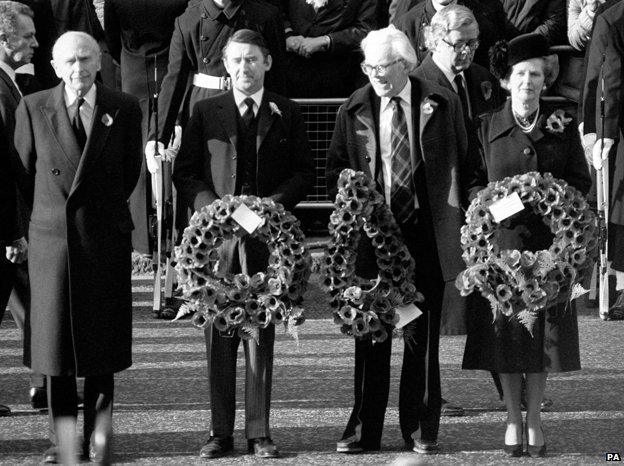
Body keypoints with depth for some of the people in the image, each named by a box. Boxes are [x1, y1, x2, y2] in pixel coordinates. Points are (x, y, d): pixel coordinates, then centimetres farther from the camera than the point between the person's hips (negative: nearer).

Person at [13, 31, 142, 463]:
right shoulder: (33, 108, -1)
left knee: (102, 342, 2)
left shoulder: (124, 109, -1)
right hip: (51, 236, 0)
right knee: (55, 340, 3)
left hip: (105, 237, 0)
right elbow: (24, 172, 9)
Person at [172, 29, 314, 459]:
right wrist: (212, 206, -9)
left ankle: (259, 432, 6)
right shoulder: (205, 113, 8)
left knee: (261, 335, 1)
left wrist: (275, 203, -8)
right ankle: (221, 432, 6)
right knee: (219, 338, 1)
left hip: (267, 233, 0)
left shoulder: (287, 114, 8)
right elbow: (184, 173, 8)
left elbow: (305, 173, 8)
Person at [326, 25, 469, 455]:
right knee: (370, 333, 3)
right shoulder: (354, 110, 5)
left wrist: (456, 223, 1)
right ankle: (364, 429, 8)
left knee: (422, 335, 4)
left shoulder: (443, 104, 2)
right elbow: (335, 171, 11)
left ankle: (421, 430, 12)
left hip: (427, 233, -1)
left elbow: (463, 165, 7)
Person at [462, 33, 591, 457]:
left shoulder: (562, 126, 4)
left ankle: (534, 419, 12)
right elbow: (474, 183, 7)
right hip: (501, 241, 0)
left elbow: (581, 181, 6)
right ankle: (513, 419, 14)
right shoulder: (488, 128, 4)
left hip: (548, 242, 0)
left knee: (544, 333, 1)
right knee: (505, 332, 1)